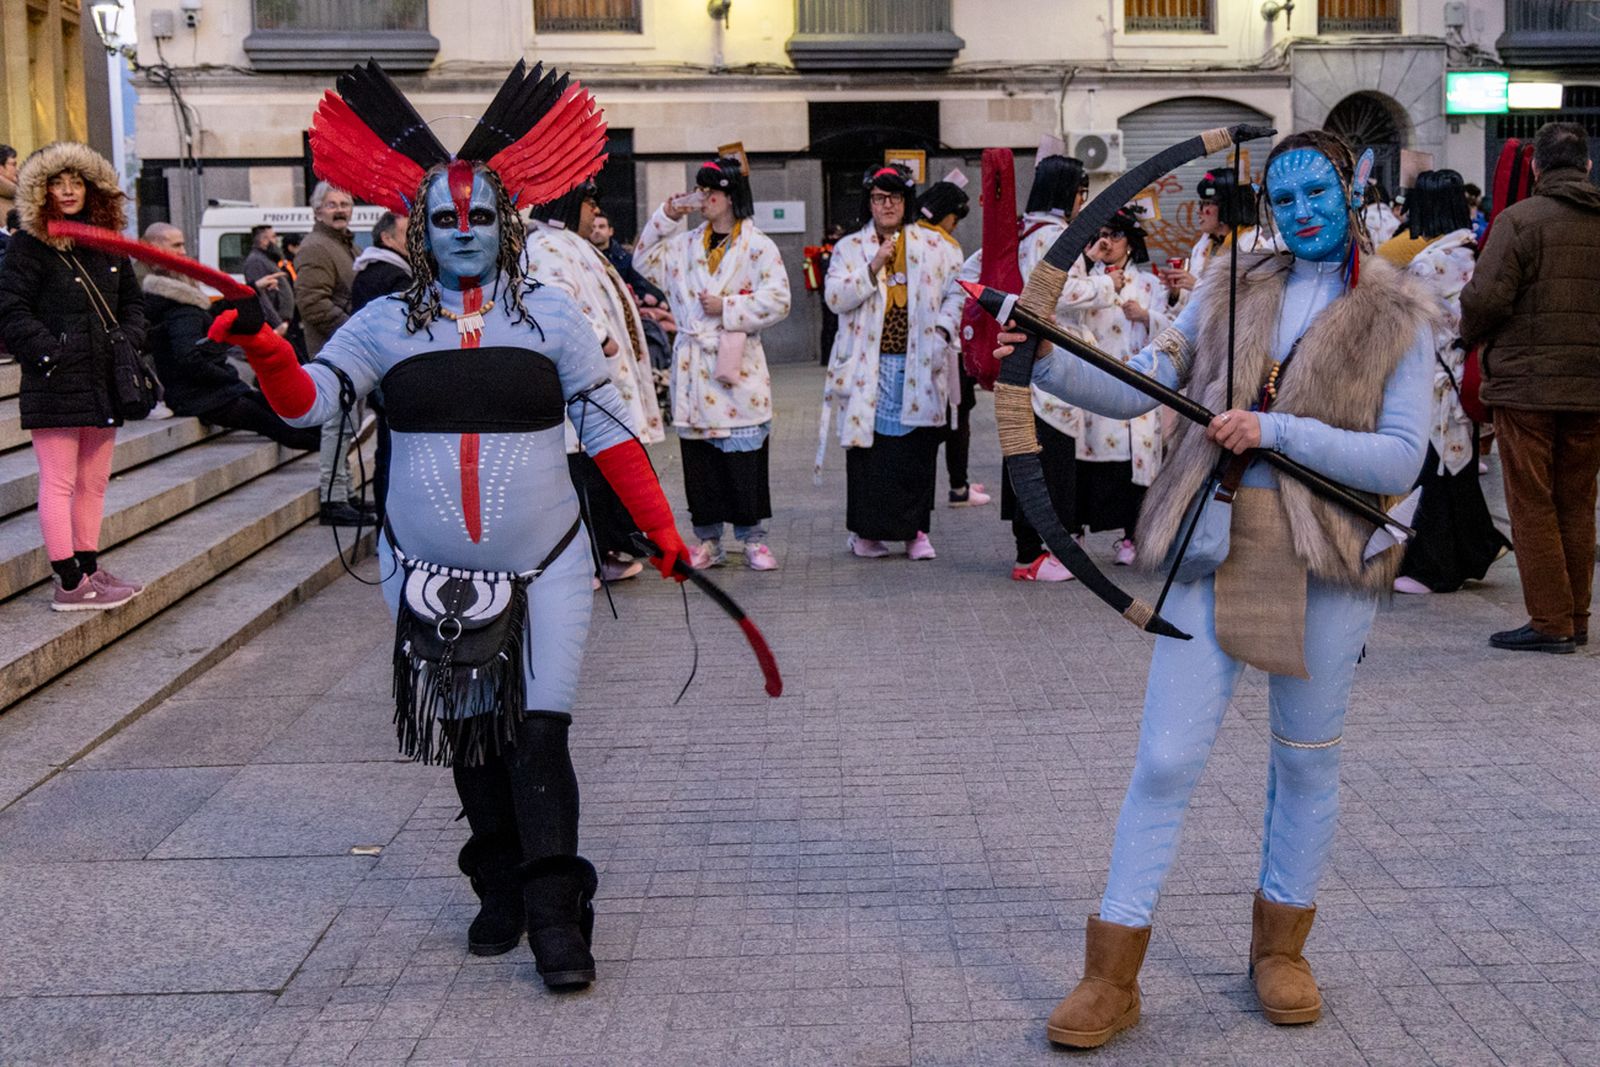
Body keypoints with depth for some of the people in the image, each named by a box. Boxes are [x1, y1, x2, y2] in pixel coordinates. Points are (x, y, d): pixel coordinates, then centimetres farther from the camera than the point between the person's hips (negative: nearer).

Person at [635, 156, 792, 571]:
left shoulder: (758, 247, -1)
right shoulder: (684, 244, 14)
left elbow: (778, 300, -7)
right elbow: (645, 260, 19)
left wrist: (727, 308, -13)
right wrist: (665, 218, 10)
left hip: (738, 366, -4)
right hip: (692, 367, 5)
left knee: (745, 457, -3)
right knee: (699, 458, 6)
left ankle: (753, 538, 8)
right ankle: (708, 540, 14)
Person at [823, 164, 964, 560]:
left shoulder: (934, 245, 10)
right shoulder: (849, 248, 8)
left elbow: (956, 290, 12)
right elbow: (834, 297, -4)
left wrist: (943, 331, -3)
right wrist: (874, 268, -13)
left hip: (919, 366, 1)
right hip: (868, 368, -1)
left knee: (918, 451, 1)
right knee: (869, 447, -2)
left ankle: (916, 530, 10)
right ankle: (866, 531, 7)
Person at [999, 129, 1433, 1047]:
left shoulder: (1398, 318, 1)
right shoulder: (1229, 292, 9)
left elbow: (1399, 459, -8)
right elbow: (1135, 387, 2)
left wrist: (1276, 429, -17)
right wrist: (1044, 361, -14)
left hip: (1327, 561, -1)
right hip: (1215, 550, 1)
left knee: (1307, 764, 13)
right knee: (1165, 762, -2)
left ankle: (1281, 947, 34)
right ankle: (1112, 978, 7)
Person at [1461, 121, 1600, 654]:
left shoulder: (1519, 220, -9)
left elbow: (1487, 296, -15)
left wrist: (1470, 335, 5)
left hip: (1525, 384, -5)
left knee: (1532, 506, 2)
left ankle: (1551, 623, 2)